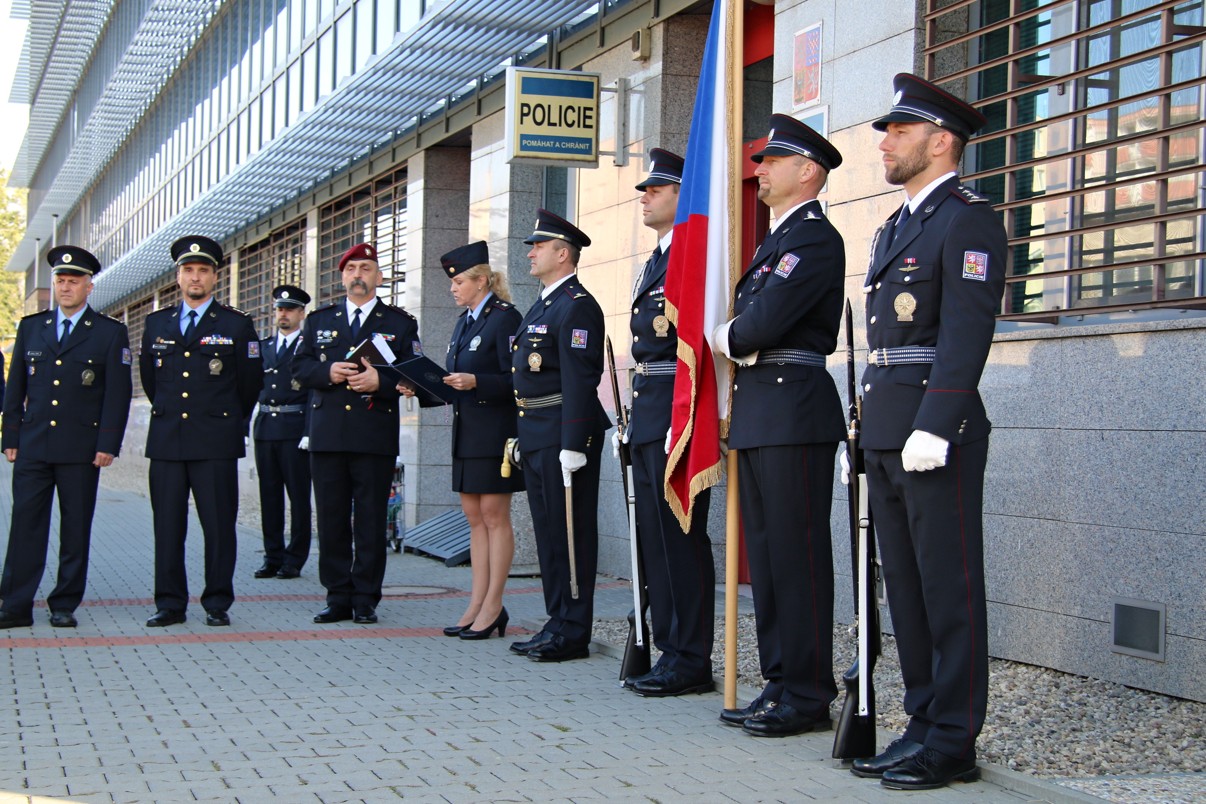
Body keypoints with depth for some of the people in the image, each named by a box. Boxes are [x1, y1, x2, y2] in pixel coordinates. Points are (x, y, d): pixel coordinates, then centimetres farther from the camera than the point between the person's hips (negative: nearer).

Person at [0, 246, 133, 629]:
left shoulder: (111, 333, 3)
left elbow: (118, 394, -1)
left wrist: (107, 445, -8)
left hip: (81, 449, -2)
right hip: (32, 447, 2)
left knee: (75, 529, 3)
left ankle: (65, 606, 11)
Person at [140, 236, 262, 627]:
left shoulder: (237, 324, 3)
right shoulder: (157, 323, 12)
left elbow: (250, 381, 9)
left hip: (217, 442, -3)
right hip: (166, 440, 3)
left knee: (219, 524, -1)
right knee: (167, 524, 3)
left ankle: (217, 604, 6)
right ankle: (170, 603, 10)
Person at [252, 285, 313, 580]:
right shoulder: (264, 346, 16)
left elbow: (316, 391, -7)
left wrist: (310, 431, -15)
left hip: (295, 430, -5)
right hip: (265, 428, 5)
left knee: (298, 496, -1)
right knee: (269, 495, 8)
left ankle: (294, 560, 4)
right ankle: (272, 557, 14)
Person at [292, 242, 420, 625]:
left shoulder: (400, 322, 9)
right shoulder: (319, 319, 16)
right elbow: (299, 366, 10)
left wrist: (380, 381, -16)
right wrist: (328, 372, -10)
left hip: (376, 437, -2)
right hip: (327, 434, 2)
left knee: (371, 521, -1)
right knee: (331, 520, 3)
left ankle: (365, 600, 6)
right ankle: (338, 598, 10)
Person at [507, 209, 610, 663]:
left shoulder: (576, 307, -12)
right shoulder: (542, 306, 20)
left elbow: (579, 382, -19)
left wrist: (572, 446, -24)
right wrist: (520, 435, 19)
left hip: (563, 437, -10)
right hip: (536, 438, 10)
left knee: (571, 534, -5)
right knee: (548, 532, 13)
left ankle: (574, 633, 0)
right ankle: (557, 623, 20)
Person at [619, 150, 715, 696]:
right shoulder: (651, 266, 22)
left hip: (678, 414, -10)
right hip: (648, 419, 10)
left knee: (681, 538, -7)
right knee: (655, 537, 11)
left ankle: (690, 661, -2)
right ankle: (669, 650, 17)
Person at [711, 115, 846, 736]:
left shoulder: (815, 237, -10)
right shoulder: (778, 239, 21)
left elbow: (761, 321, -20)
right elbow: (747, 325, 21)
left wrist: (726, 338, -2)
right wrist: (736, 340, 0)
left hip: (794, 413, -10)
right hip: (758, 414, 10)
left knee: (797, 555, -6)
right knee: (765, 552, 11)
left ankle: (808, 696, 0)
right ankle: (779, 684, 18)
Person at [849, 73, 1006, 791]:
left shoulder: (969, 219, -7)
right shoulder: (896, 227, 21)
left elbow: (966, 331, -17)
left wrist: (932, 428, -24)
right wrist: (864, 435, 20)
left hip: (936, 432, -9)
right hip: (887, 434, 9)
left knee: (950, 590, -4)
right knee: (907, 588, 12)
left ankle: (954, 744, 2)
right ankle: (924, 724, 20)